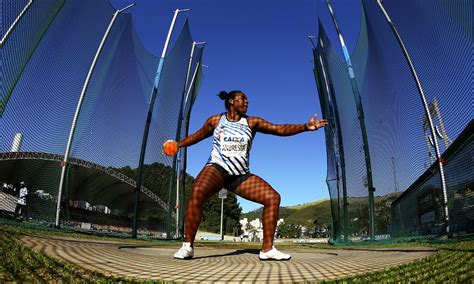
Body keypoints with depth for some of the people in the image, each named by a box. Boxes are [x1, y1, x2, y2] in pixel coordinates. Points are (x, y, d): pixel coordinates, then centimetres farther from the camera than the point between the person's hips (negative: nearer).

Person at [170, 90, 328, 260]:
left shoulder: (252, 122, 7)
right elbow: (197, 136, 26)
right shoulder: (215, 120, 9)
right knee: (197, 192, -34)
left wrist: (305, 127, -12)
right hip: (216, 168, -2)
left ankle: (267, 249, -3)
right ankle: (187, 246, -17)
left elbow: (280, 129, -1)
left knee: (273, 197, -13)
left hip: (241, 175, 3)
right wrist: (178, 144, 22)